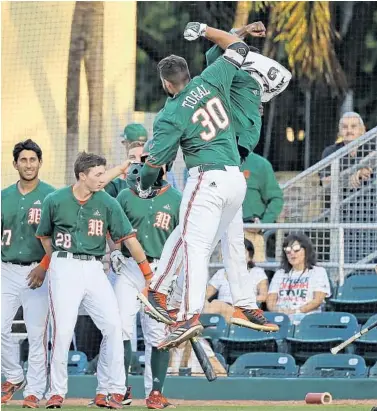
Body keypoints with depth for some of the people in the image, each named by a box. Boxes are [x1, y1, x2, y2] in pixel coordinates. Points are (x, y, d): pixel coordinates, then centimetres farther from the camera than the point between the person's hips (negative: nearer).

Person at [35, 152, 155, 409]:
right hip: (64, 269, -2)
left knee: (114, 326, -9)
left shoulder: (108, 203, 2)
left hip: (94, 269, 2)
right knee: (63, 331, -7)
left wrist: (148, 273, 1)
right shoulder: (55, 201, 0)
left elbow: (128, 238, 2)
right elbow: (45, 236, 14)